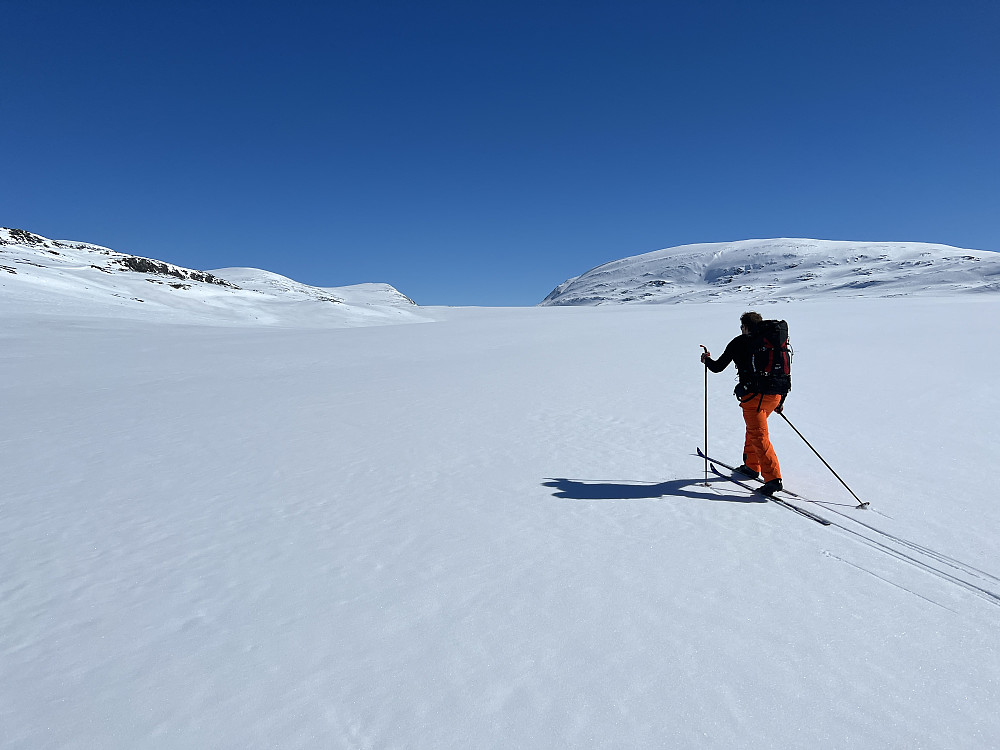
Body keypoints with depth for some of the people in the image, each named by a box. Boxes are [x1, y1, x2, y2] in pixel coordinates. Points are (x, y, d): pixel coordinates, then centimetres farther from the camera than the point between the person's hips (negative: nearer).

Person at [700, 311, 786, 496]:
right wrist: (781, 401, 26)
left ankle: (773, 479, -13)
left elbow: (717, 367, 7)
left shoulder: (739, 343, 3)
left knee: (759, 437, -6)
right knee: (754, 428, 25)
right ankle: (752, 467, 37)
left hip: (753, 396, -7)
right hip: (774, 395, 7)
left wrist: (707, 359, 30)